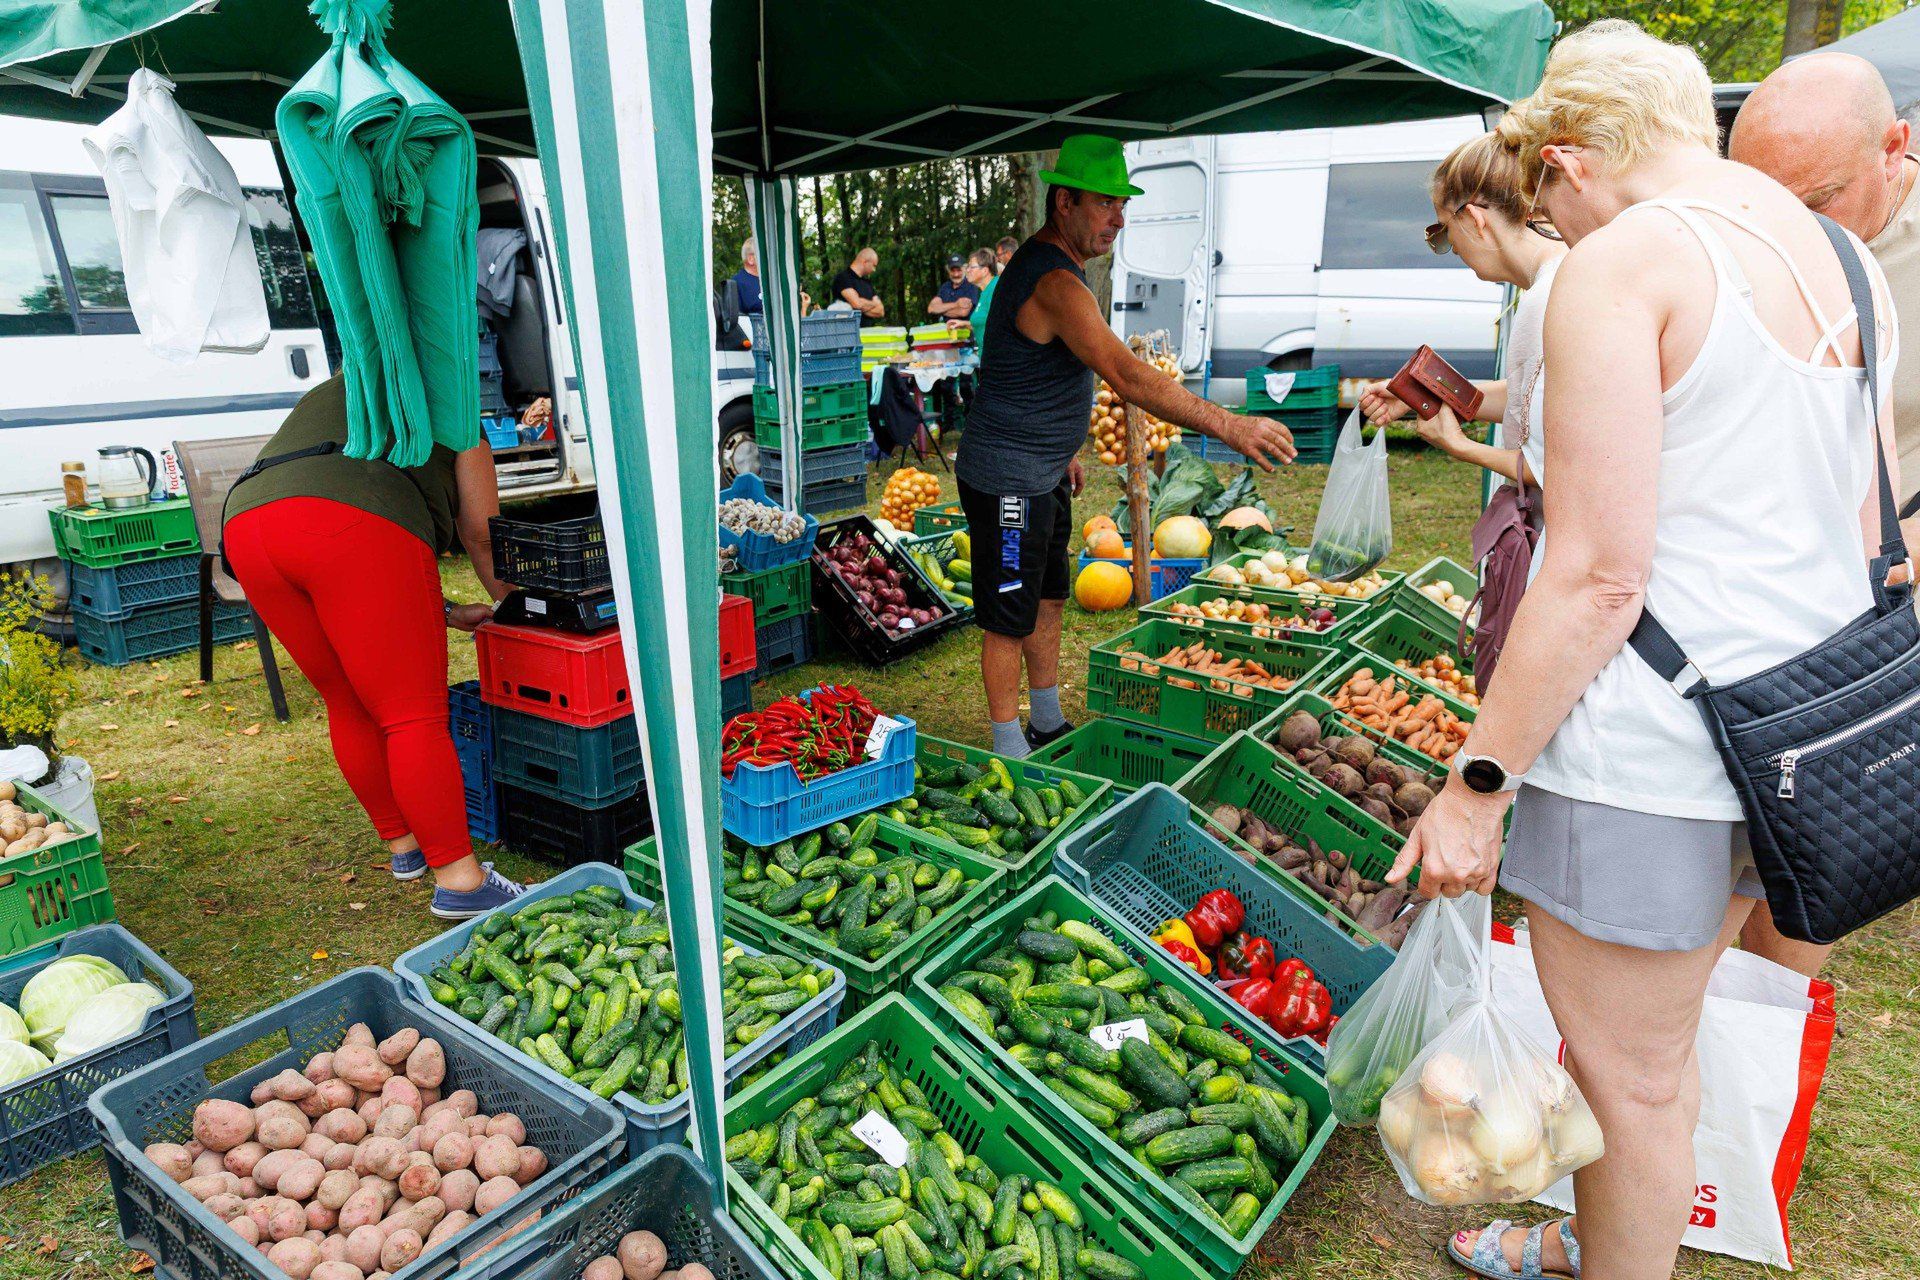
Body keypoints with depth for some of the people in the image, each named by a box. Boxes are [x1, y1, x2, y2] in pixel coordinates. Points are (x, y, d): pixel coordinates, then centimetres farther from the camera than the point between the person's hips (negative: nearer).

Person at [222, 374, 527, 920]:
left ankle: (403, 845, 30)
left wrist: (446, 613, 36)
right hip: (353, 526, -6)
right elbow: (481, 532, 23)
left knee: (350, 706, 17)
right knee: (414, 714, -3)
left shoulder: (324, 398, 40)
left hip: (244, 523, 7)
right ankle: (459, 880, -2)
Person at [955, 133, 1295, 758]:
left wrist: (1061, 449, 26)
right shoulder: (1056, 284, -24)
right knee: (1010, 620, 0)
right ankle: (1010, 754, 14)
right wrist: (1229, 426, -35)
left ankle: (1049, 727, 33)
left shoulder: (1047, 264, 11)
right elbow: (1127, 374, -33)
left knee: (1046, 601, 18)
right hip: (1006, 481, -11)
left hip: (1042, 474, 11)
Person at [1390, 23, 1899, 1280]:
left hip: (1648, 744, -9)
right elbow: (1867, 534, 16)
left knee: (1631, 1077, 10)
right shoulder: (1842, 257, 12)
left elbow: (1599, 579, -21)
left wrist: (1477, 788, -15)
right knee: (1664, 1040, 26)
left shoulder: (1624, 264, -15)